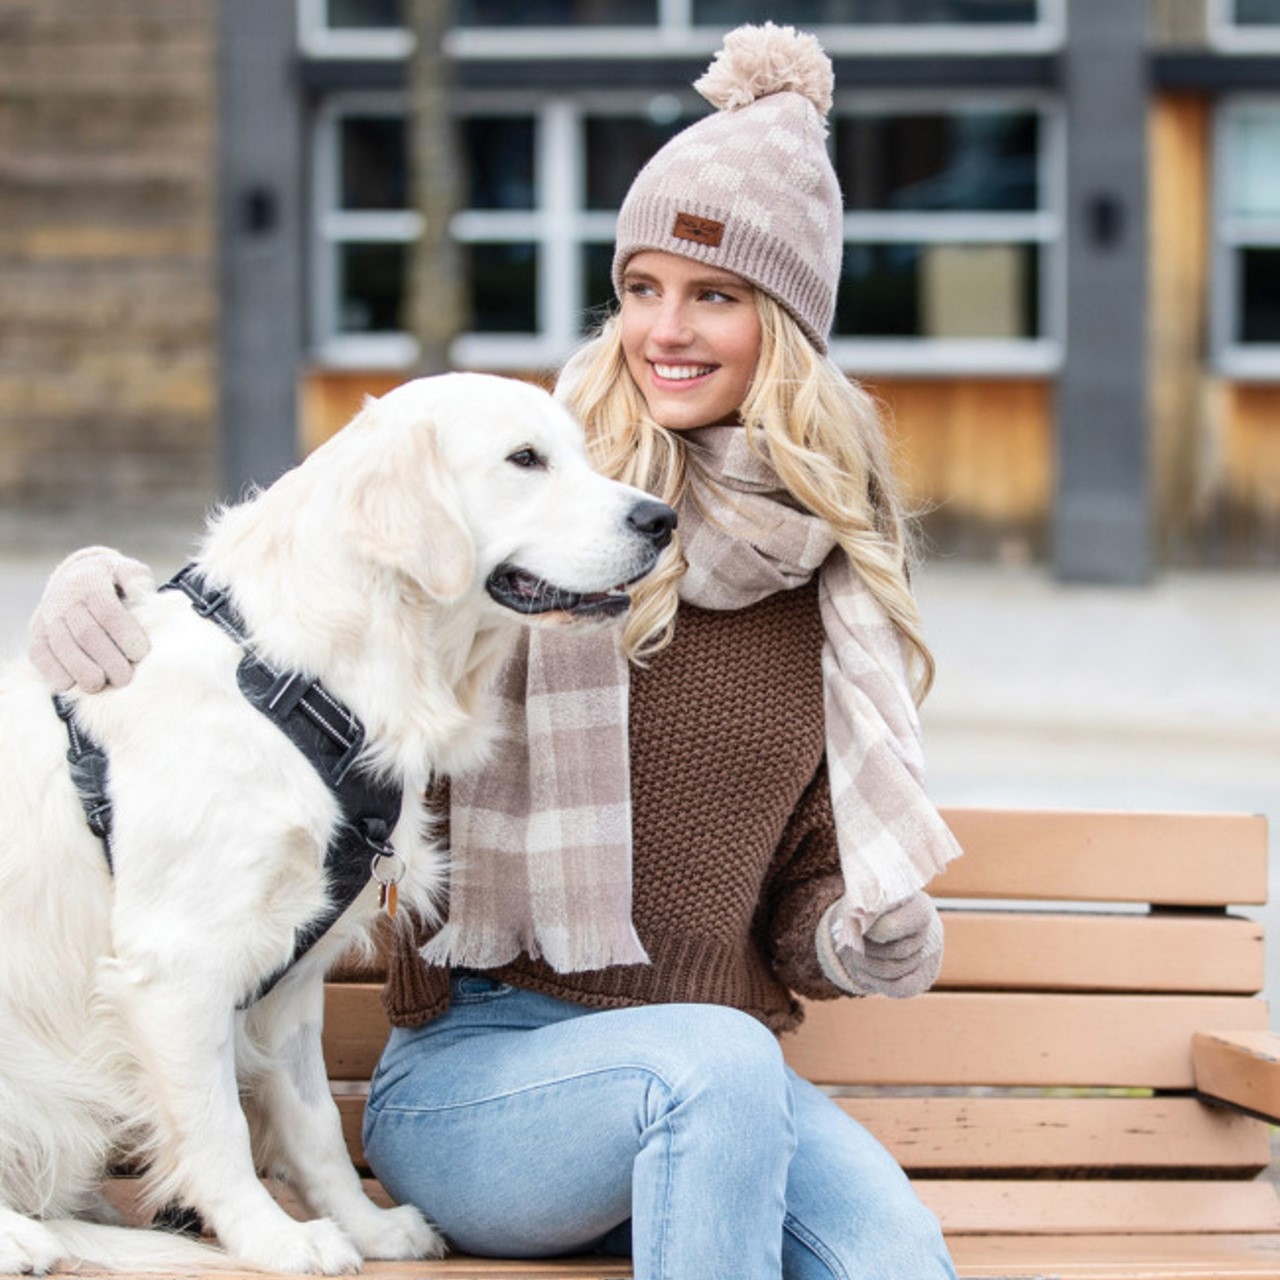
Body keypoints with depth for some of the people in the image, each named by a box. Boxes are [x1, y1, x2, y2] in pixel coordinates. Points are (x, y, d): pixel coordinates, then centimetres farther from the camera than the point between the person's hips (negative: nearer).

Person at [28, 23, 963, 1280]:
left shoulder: (835, 575, 11)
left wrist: (859, 938, -5)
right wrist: (105, 591, -11)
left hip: (712, 1087, 3)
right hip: (474, 1071, -3)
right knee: (719, 1056, -37)